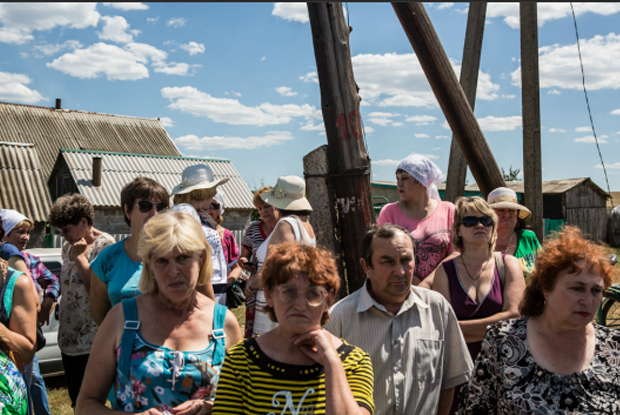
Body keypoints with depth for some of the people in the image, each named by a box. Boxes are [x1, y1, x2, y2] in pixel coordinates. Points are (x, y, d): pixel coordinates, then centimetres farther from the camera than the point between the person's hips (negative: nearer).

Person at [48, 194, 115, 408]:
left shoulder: (104, 244, -13)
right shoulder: (68, 247, 12)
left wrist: (80, 256, -15)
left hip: (90, 340, -8)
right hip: (68, 336, 8)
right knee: (75, 398, 15)